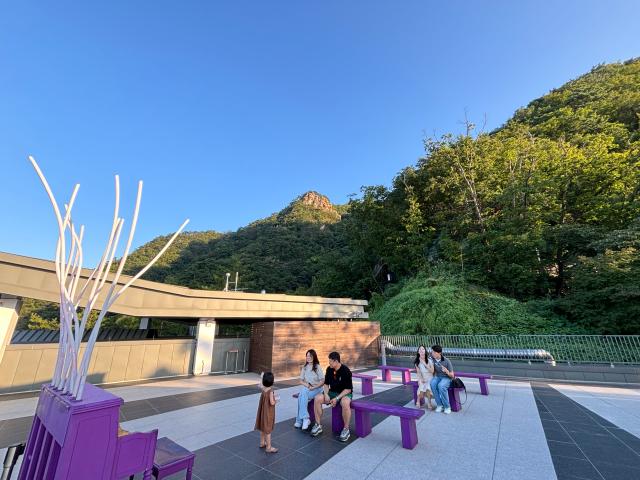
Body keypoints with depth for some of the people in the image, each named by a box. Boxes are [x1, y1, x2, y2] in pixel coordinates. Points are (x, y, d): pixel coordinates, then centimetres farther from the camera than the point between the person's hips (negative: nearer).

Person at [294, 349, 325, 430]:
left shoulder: (317, 367, -5)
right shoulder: (304, 368, 9)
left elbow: (322, 381, -7)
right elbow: (301, 381, 11)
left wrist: (313, 387, -17)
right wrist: (306, 384, -9)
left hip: (316, 389, -4)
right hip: (306, 388, 4)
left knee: (301, 397, -28)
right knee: (302, 394, -30)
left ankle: (299, 420, -19)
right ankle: (305, 418, -22)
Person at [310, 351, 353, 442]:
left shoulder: (345, 371, -20)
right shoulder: (329, 369, -3)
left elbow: (348, 389, -18)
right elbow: (326, 384, 7)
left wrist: (337, 398, -24)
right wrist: (326, 394, -12)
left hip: (345, 393, -5)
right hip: (332, 392, 6)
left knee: (345, 403, -40)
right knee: (317, 398, -19)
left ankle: (346, 429, -18)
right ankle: (318, 425, -4)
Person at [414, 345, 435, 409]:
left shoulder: (430, 360, -6)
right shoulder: (417, 361, 1)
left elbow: (432, 371, -8)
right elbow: (418, 372, 2)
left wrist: (425, 364, -17)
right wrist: (420, 379, -13)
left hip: (430, 378, -1)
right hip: (422, 378, 1)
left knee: (428, 387, -30)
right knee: (422, 386, -26)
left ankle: (429, 403, -11)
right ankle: (418, 401, -4)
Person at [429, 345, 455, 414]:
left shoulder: (446, 361, -14)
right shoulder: (433, 360, -4)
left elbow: (452, 375, -9)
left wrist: (447, 371, -29)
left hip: (446, 378, -3)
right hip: (438, 377, 3)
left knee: (441, 386, -36)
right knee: (432, 383, -31)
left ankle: (447, 406, -16)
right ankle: (439, 405, -17)